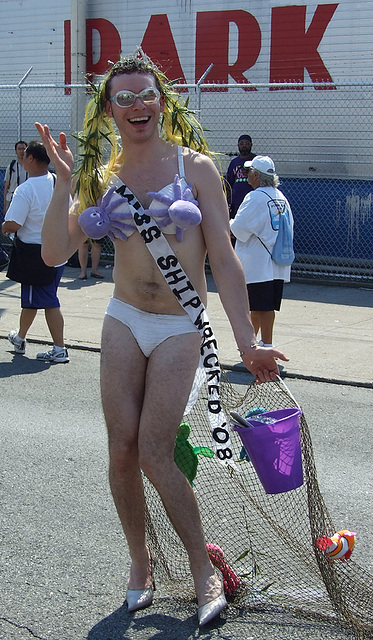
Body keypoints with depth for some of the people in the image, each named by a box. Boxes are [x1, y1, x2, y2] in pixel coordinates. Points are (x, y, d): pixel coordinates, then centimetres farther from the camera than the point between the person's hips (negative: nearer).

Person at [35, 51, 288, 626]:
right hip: (124, 322, 3)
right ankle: (140, 556, 24)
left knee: (153, 453, -10)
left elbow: (224, 260, -5)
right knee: (122, 450, 1)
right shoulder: (102, 178, 4)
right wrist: (64, 180, -13)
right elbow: (55, 252, -3)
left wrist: (247, 344, -9)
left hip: (180, 330, -3)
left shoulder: (196, 167, -3)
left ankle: (202, 567, 8)